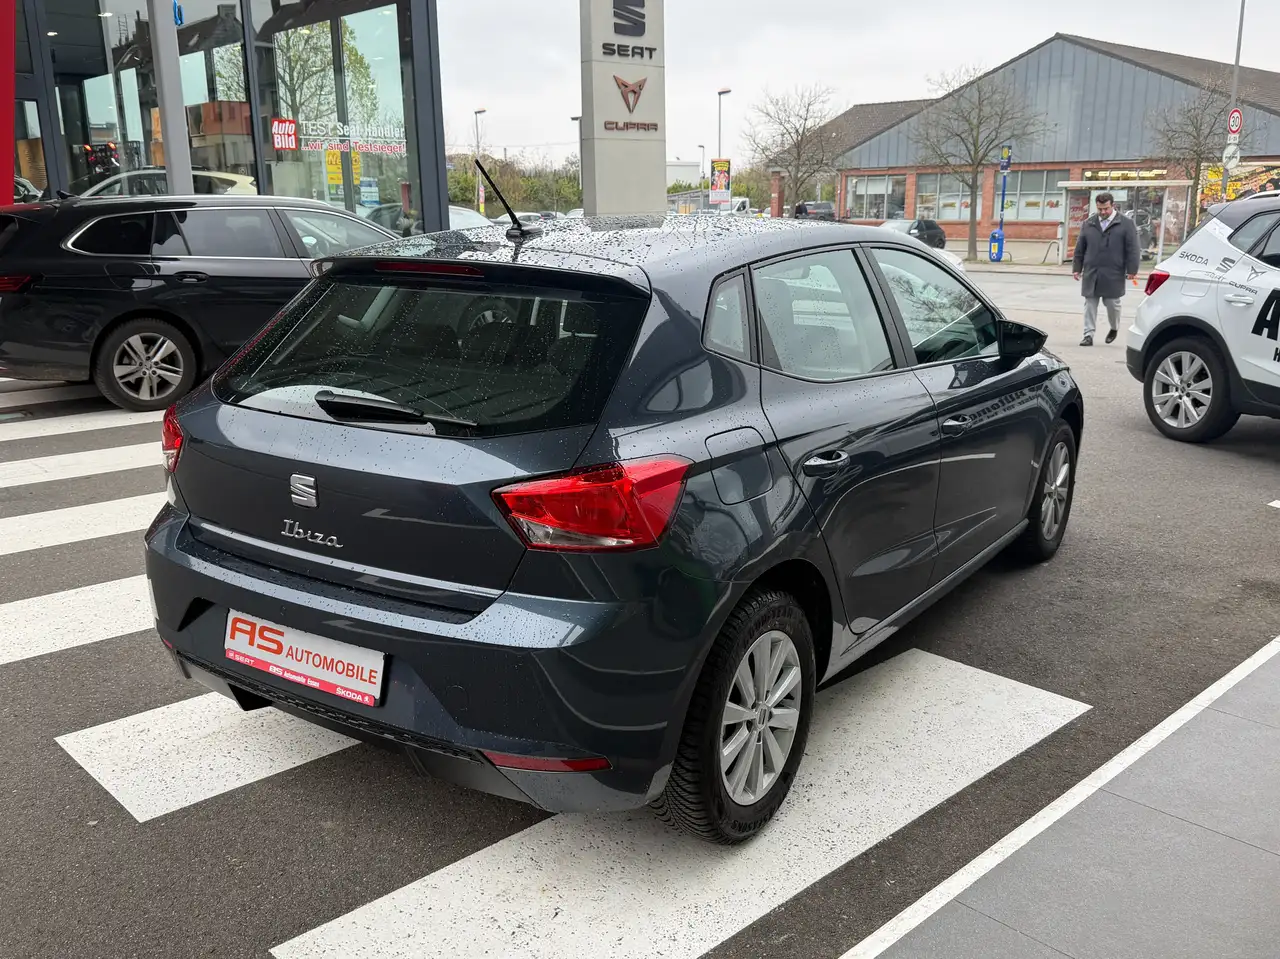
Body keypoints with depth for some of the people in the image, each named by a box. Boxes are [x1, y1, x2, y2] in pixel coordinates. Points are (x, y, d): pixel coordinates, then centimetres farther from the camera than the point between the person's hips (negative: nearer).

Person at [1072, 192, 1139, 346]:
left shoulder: (1126, 224, 1)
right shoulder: (1088, 224, 11)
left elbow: (1132, 249, -2)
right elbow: (1080, 248, 13)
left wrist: (1132, 270, -8)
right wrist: (1077, 268, 8)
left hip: (1113, 275, -3)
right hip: (1091, 274, 3)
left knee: (1112, 304, 5)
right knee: (1090, 304, 2)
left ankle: (1114, 328, 29)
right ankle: (1088, 335, 4)